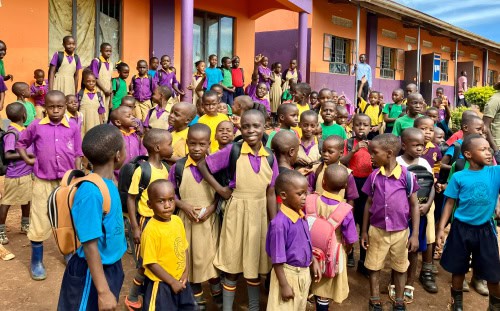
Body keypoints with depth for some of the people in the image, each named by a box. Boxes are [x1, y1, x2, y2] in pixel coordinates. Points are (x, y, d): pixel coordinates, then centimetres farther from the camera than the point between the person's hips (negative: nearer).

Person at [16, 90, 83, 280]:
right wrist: (28, 160, -1)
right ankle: (36, 262, 21)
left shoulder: (73, 128, -3)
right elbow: (20, 143, 12)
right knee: (39, 222, 6)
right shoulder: (36, 126, -3)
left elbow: (77, 155, 3)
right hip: (43, 182, -1)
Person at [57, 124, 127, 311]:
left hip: (111, 267, 8)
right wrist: (103, 291, -22)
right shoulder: (91, 192, -28)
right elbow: (90, 245, -25)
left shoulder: (108, 183, -2)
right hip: (92, 273, -8)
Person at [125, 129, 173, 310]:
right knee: (145, 264, 4)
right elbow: (131, 200, -13)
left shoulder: (165, 169, 3)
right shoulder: (142, 170, -17)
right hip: (146, 221, -6)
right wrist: (135, 228, -13)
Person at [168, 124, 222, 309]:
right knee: (191, 257, 12)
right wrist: (184, 206, -14)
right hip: (187, 220, 1)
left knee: (211, 256, 6)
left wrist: (211, 207, -13)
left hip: (210, 220, 0)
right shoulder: (178, 167, -7)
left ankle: (217, 292, 31)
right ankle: (197, 297, 32)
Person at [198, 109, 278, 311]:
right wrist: (220, 189, -6)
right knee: (232, 264, 9)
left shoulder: (270, 156, 0)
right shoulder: (232, 151, -9)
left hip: (260, 214, 3)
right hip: (237, 212, -3)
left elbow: (271, 193, 3)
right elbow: (202, 165, -2)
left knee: (255, 263, 16)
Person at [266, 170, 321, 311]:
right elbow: (277, 259, -21)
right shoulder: (280, 223, -26)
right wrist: (284, 285, -18)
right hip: (288, 273, -8)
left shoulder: (302, 216, -1)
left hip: (304, 272, 8)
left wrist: (314, 262, 13)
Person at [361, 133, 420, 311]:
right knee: (374, 266, 13)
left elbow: (414, 205, -6)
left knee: (400, 268, 16)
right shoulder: (374, 176, -5)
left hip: (400, 231, -1)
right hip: (377, 231, 2)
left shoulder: (407, 175, -12)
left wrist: (415, 234, -7)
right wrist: (364, 231, 6)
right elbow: (369, 203, 4)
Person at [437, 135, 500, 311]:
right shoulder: (458, 177, -7)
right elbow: (450, 204, -3)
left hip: (485, 229, 1)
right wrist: (441, 228, -5)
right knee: (458, 269, 14)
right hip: (461, 228, -1)